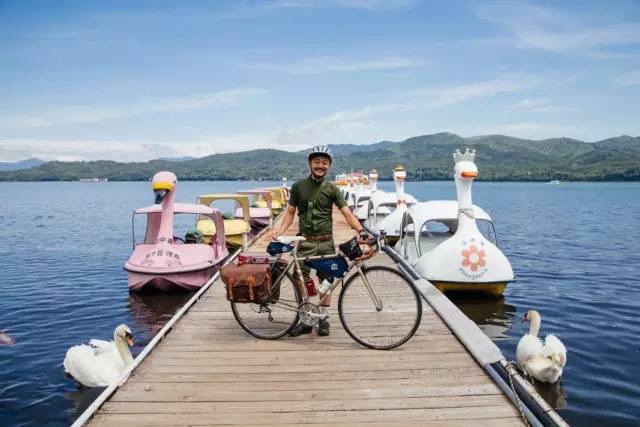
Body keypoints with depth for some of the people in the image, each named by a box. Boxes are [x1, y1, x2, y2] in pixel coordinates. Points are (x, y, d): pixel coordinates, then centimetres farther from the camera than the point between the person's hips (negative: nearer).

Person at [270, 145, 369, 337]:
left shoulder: (332, 189, 0)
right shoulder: (298, 186, 2)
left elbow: (347, 213, -8)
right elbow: (290, 212, 6)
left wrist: (360, 230, -24)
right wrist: (280, 230, -11)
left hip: (326, 242, 0)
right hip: (306, 241, 0)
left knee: (326, 281, 7)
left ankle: (323, 318, 21)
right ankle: (305, 320, 13)